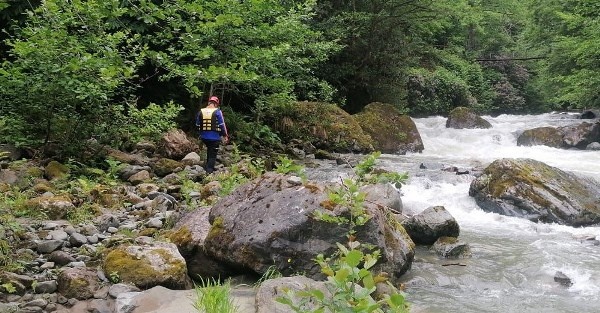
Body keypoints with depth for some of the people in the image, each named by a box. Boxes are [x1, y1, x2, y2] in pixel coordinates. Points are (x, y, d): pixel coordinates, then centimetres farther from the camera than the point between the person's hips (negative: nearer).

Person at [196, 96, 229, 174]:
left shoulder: (201, 112, 3)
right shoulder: (217, 112, -9)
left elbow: (197, 125, 11)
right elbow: (222, 125, -8)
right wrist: (225, 136, 1)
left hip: (204, 137, 5)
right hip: (214, 137, -4)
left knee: (209, 151, 27)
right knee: (213, 155, 4)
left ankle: (208, 167, 31)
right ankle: (209, 171, -2)